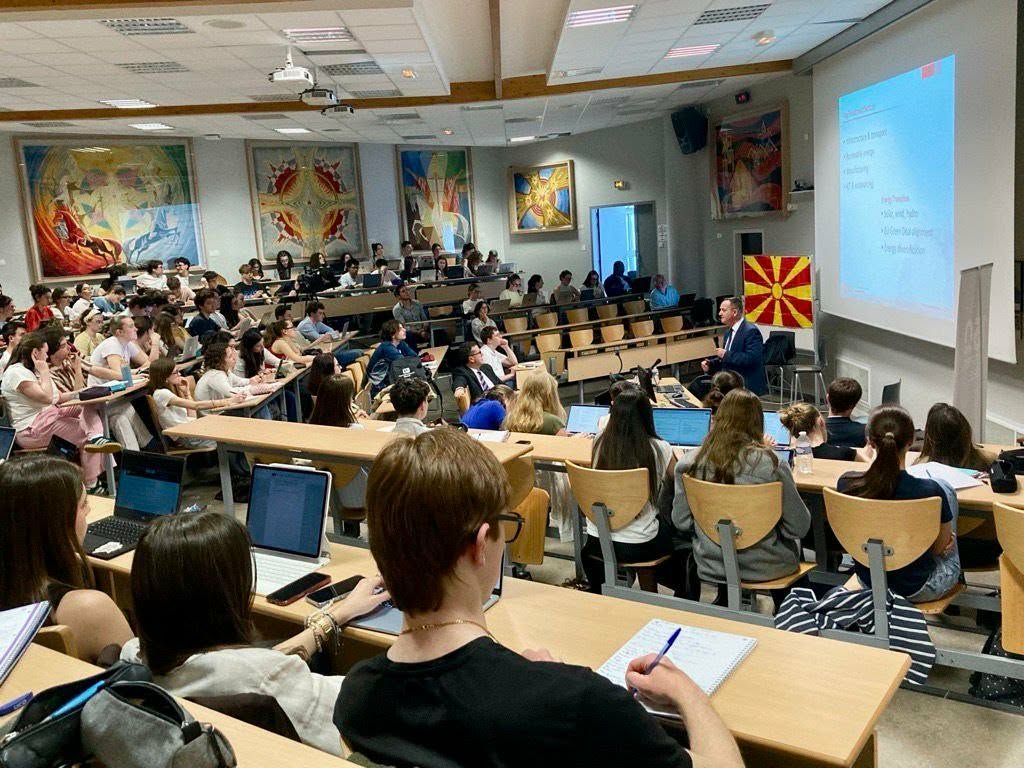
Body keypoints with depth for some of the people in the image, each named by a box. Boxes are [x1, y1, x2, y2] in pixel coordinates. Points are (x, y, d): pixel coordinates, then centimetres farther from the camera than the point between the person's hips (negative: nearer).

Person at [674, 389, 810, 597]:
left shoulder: (689, 462, -14)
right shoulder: (770, 463, -22)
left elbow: (681, 521, -4)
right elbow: (799, 526, -14)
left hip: (711, 566, 2)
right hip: (764, 567, -2)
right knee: (793, 543, 31)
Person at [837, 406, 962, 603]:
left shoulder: (846, 484, -20)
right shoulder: (931, 492, -28)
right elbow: (942, 547, -10)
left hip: (867, 582, 3)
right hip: (916, 590, -3)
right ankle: (955, 574, 35)